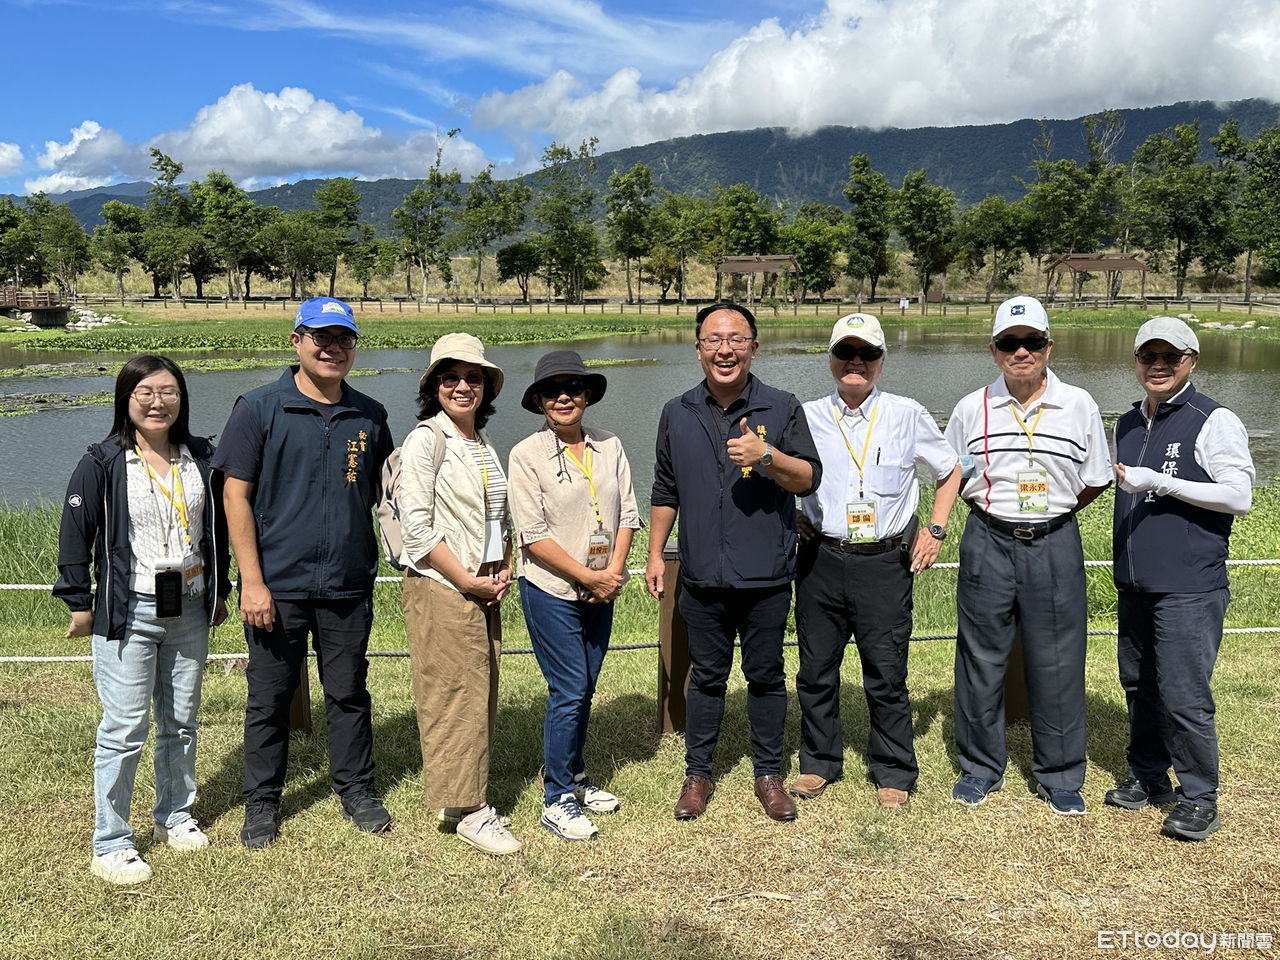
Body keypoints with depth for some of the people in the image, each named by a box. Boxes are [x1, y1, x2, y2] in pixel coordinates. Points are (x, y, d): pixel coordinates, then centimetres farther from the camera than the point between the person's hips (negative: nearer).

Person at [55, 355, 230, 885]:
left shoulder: (200, 458, 5)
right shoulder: (102, 463, -7)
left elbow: (217, 528, 13)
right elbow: (75, 534, -4)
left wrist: (219, 592, 14)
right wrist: (80, 602, -4)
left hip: (189, 608, 4)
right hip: (128, 613, -4)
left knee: (181, 722, 14)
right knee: (125, 729, -3)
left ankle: (175, 817, 32)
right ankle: (110, 845, 10)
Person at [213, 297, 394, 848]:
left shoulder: (369, 416, 7)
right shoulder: (260, 408, -4)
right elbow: (236, 495, -6)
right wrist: (251, 580, -11)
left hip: (349, 585, 3)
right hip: (277, 586, -2)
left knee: (349, 693, 13)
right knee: (269, 698, 9)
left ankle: (356, 791, 29)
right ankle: (261, 802, 26)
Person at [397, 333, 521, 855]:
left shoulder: (483, 443, 14)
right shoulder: (426, 440, -10)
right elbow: (416, 527, -16)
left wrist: (504, 572, 6)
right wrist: (467, 580, -13)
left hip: (484, 587, 8)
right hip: (440, 587, -8)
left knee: (482, 693, 11)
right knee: (455, 695, -4)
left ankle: (469, 794, 22)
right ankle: (466, 809, 6)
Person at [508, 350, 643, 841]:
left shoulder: (610, 446, 5)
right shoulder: (527, 455, -9)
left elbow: (627, 515, 6)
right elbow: (533, 535, -13)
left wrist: (615, 571, -8)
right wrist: (587, 576, -14)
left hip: (601, 591, 5)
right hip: (550, 589, -5)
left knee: (583, 689, 13)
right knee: (569, 691, -4)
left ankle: (573, 778, 31)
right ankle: (556, 800, 9)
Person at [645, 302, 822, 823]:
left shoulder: (781, 408, -2)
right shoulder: (677, 414, 5)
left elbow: (809, 479, -6)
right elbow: (665, 492, 13)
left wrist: (766, 455, -23)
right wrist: (655, 554, 11)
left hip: (767, 578, -1)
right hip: (702, 578, 2)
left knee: (766, 677, 11)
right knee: (706, 678, 13)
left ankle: (769, 775, 26)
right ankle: (697, 774, 26)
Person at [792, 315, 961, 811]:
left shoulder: (908, 416, 4)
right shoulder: (807, 417, 5)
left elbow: (950, 471, 15)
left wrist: (935, 530, 7)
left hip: (885, 563, -1)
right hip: (822, 560, 2)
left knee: (887, 676, 2)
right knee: (816, 669, 9)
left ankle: (893, 775, 19)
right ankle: (819, 762, 27)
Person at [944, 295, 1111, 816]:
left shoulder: (1079, 405, 1)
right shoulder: (972, 408, 1)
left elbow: (1095, 480, 8)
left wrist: (1051, 514, 2)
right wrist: (992, 509, 5)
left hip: (1055, 544, 0)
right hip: (987, 544, 0)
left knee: (1058, 664, 6)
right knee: (980, 659, 7)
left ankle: (1059, 776, 23)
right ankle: (980, 767, 24)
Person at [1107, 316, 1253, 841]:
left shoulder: (1214, 421, -8)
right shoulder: (1128, 423, 15)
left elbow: (1239, 496, -14)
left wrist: (1159, 483, -19)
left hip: (1189, 586, -7)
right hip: (1134, 582, 7)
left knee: (1183, 697, -5)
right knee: (1138, 685, 14)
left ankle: (1199, 799, 9)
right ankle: (1147, 777, 29)